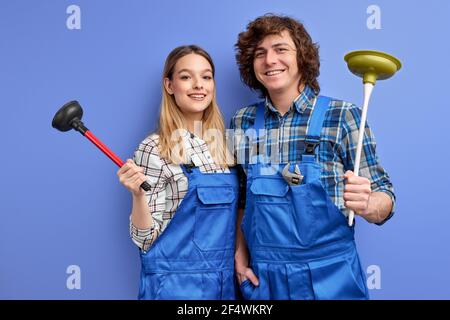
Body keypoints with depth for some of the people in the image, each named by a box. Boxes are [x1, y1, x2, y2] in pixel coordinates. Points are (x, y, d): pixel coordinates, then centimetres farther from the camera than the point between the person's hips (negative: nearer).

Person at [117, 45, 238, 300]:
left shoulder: (223, 144, 2)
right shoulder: (155, 149, -14)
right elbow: (145, 238, -13)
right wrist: (138, 194, -28)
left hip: (226, 280, 5)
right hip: (176, 284, -5)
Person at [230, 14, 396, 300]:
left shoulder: (342, 116, -10)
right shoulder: (243, 122, 0)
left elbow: (384, 202, -7)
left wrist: (366, 204, -27)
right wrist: (240, 254, 1)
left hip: (328, 276, -2)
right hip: (262, 277, 3)